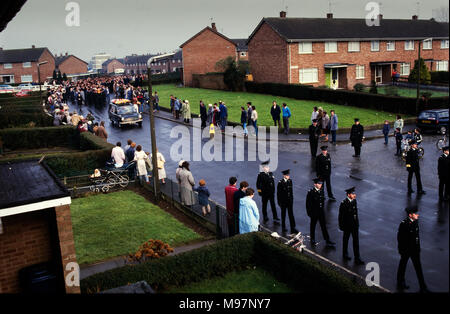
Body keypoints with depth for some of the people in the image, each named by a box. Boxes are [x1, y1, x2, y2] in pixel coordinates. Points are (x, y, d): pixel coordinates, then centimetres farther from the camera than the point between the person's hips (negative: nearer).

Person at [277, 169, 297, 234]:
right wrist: (279, 203, -9)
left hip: (289, 201, 4)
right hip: (283, 201, -3)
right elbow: (278, 193, -9)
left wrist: (292, 199, 10)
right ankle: (283, 227, 25)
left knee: (291, 214, 2)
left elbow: (291, 191, 11)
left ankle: (293, 228, 5)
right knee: (283, 214, 11)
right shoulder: (280, 182, -12)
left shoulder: (290, 181, 1)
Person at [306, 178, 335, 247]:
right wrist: (309, 213, -12)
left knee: (324, 225, 8)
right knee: (313, 226, 11)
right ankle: (312, 240, 27)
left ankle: (327, 241, 14)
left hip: (321, 211, 5)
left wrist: (322, 208, 13)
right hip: (314, 212, -5)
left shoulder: (321, 191, 1)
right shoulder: (311, 192, -17)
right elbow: (308, 203, -13)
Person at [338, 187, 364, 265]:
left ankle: (357, 258, 12)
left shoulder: (354, 200, -1)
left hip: (355, 225, 5)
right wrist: (341, 226, -12)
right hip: (347, 225, -5)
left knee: (356, 240, 6)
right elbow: (340, 216, -15)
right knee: (346, 239, 14)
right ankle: (345, 254, 35)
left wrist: (357, 222, 15)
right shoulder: (343, 204, -21)